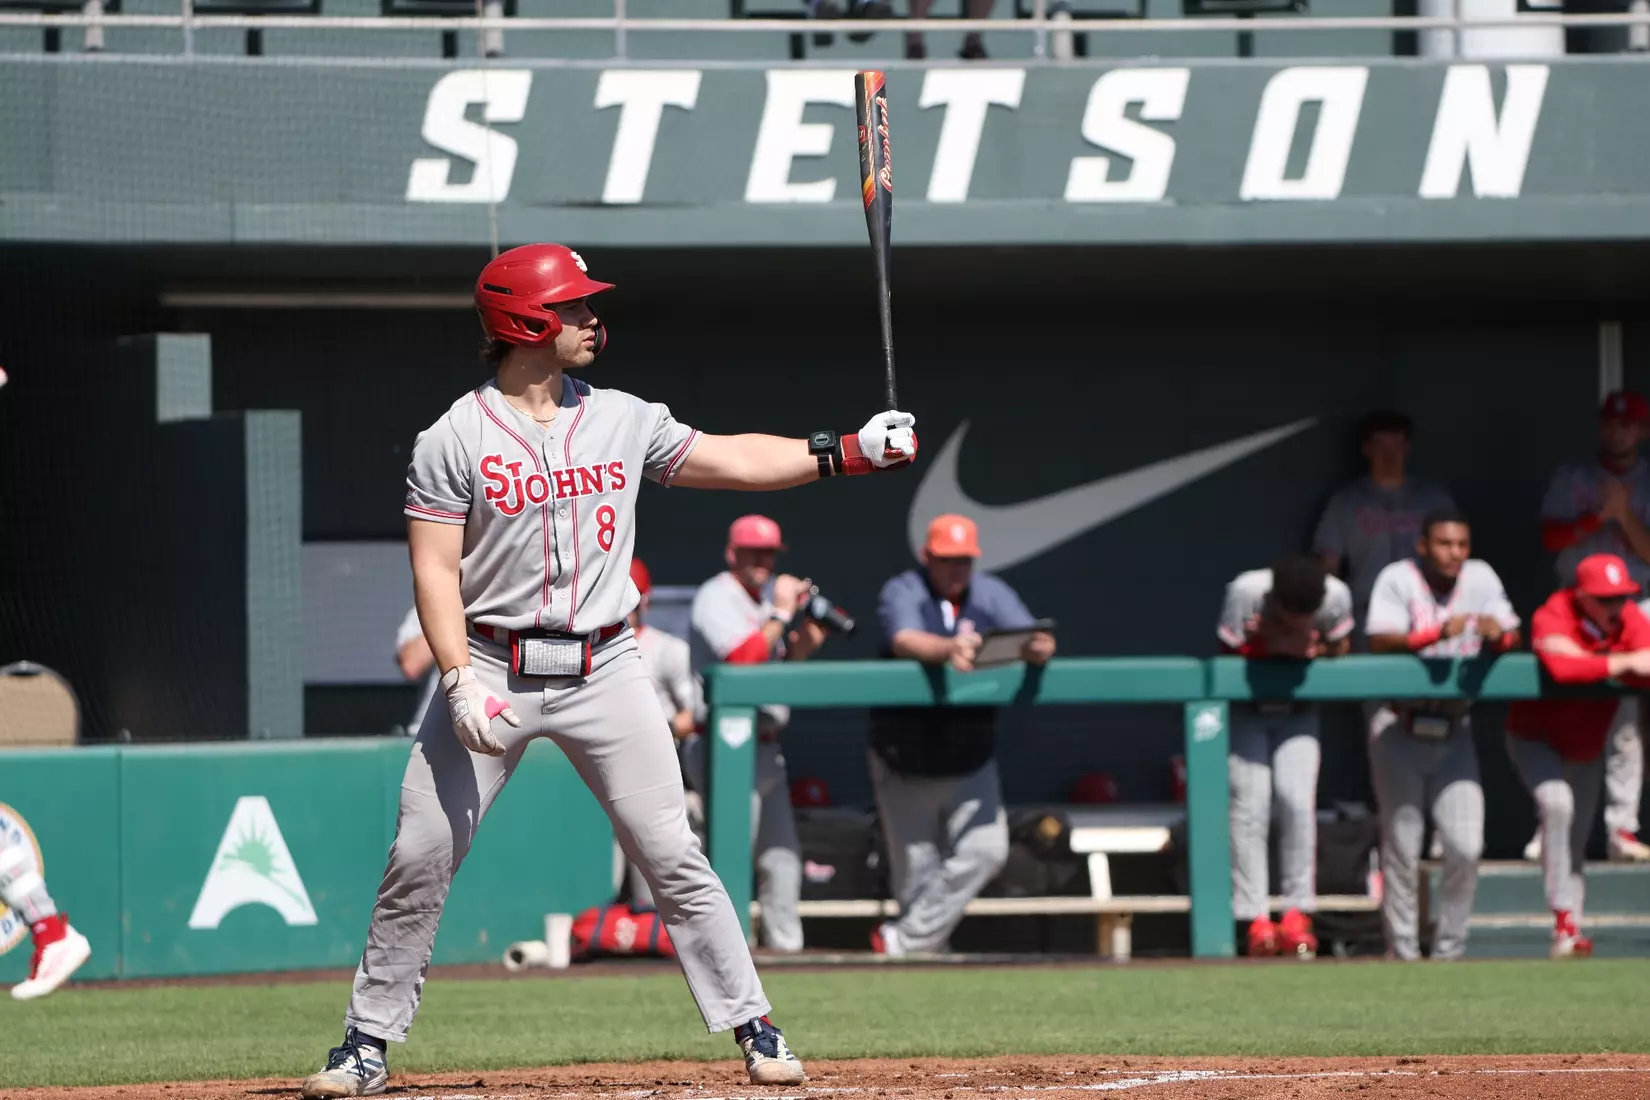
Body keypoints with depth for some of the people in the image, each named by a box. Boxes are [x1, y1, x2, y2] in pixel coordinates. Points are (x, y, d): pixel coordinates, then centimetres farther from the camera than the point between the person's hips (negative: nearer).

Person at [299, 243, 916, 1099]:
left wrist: (849, 451, 3)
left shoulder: (622, 420, 7)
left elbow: (729, 460, 13)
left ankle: (753, 1027, 4)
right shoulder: (454, 440, -4)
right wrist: (461, 682, -20)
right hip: (492, 667, -2)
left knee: (672, 855, -3)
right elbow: (435, 572, -8)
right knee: (419, 859, -5)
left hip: (604, 669, 2)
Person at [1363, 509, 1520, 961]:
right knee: (1402, 847, -2)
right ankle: (1402, 953, 10)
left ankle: (1448, 951, 9)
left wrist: (1497, 635, -25)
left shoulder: (1480, 578, 2)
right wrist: (1438, 633, -37)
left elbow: (1511, 639, -1)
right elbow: (1380, 643, -23)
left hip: (1454, 730, 3)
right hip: (1399, 731, -3)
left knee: (1466, 847, -6)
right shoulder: (1398, 579, -9)